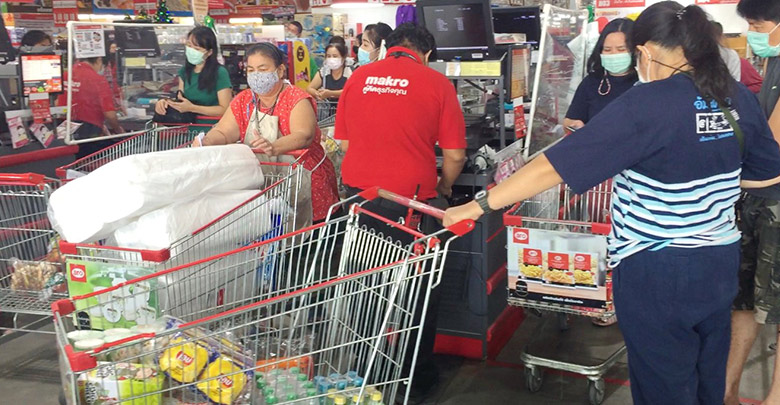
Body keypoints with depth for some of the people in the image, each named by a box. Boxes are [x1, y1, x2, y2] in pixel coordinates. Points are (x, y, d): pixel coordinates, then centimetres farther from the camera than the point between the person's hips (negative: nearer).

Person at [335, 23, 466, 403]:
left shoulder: (358, 77, 6)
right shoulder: (436, 83, -4)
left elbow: (344, 142, 13)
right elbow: (455, 155, -4)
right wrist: (444, 188, 16)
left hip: (358, 196, 4)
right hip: (409, 201, -4)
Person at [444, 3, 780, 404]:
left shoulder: (647, 104, -20)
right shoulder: (738, 97, 0)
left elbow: (557, 163, -24)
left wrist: (479, 206, -20)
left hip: (658, 273, -6)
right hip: (721, 263, 7)